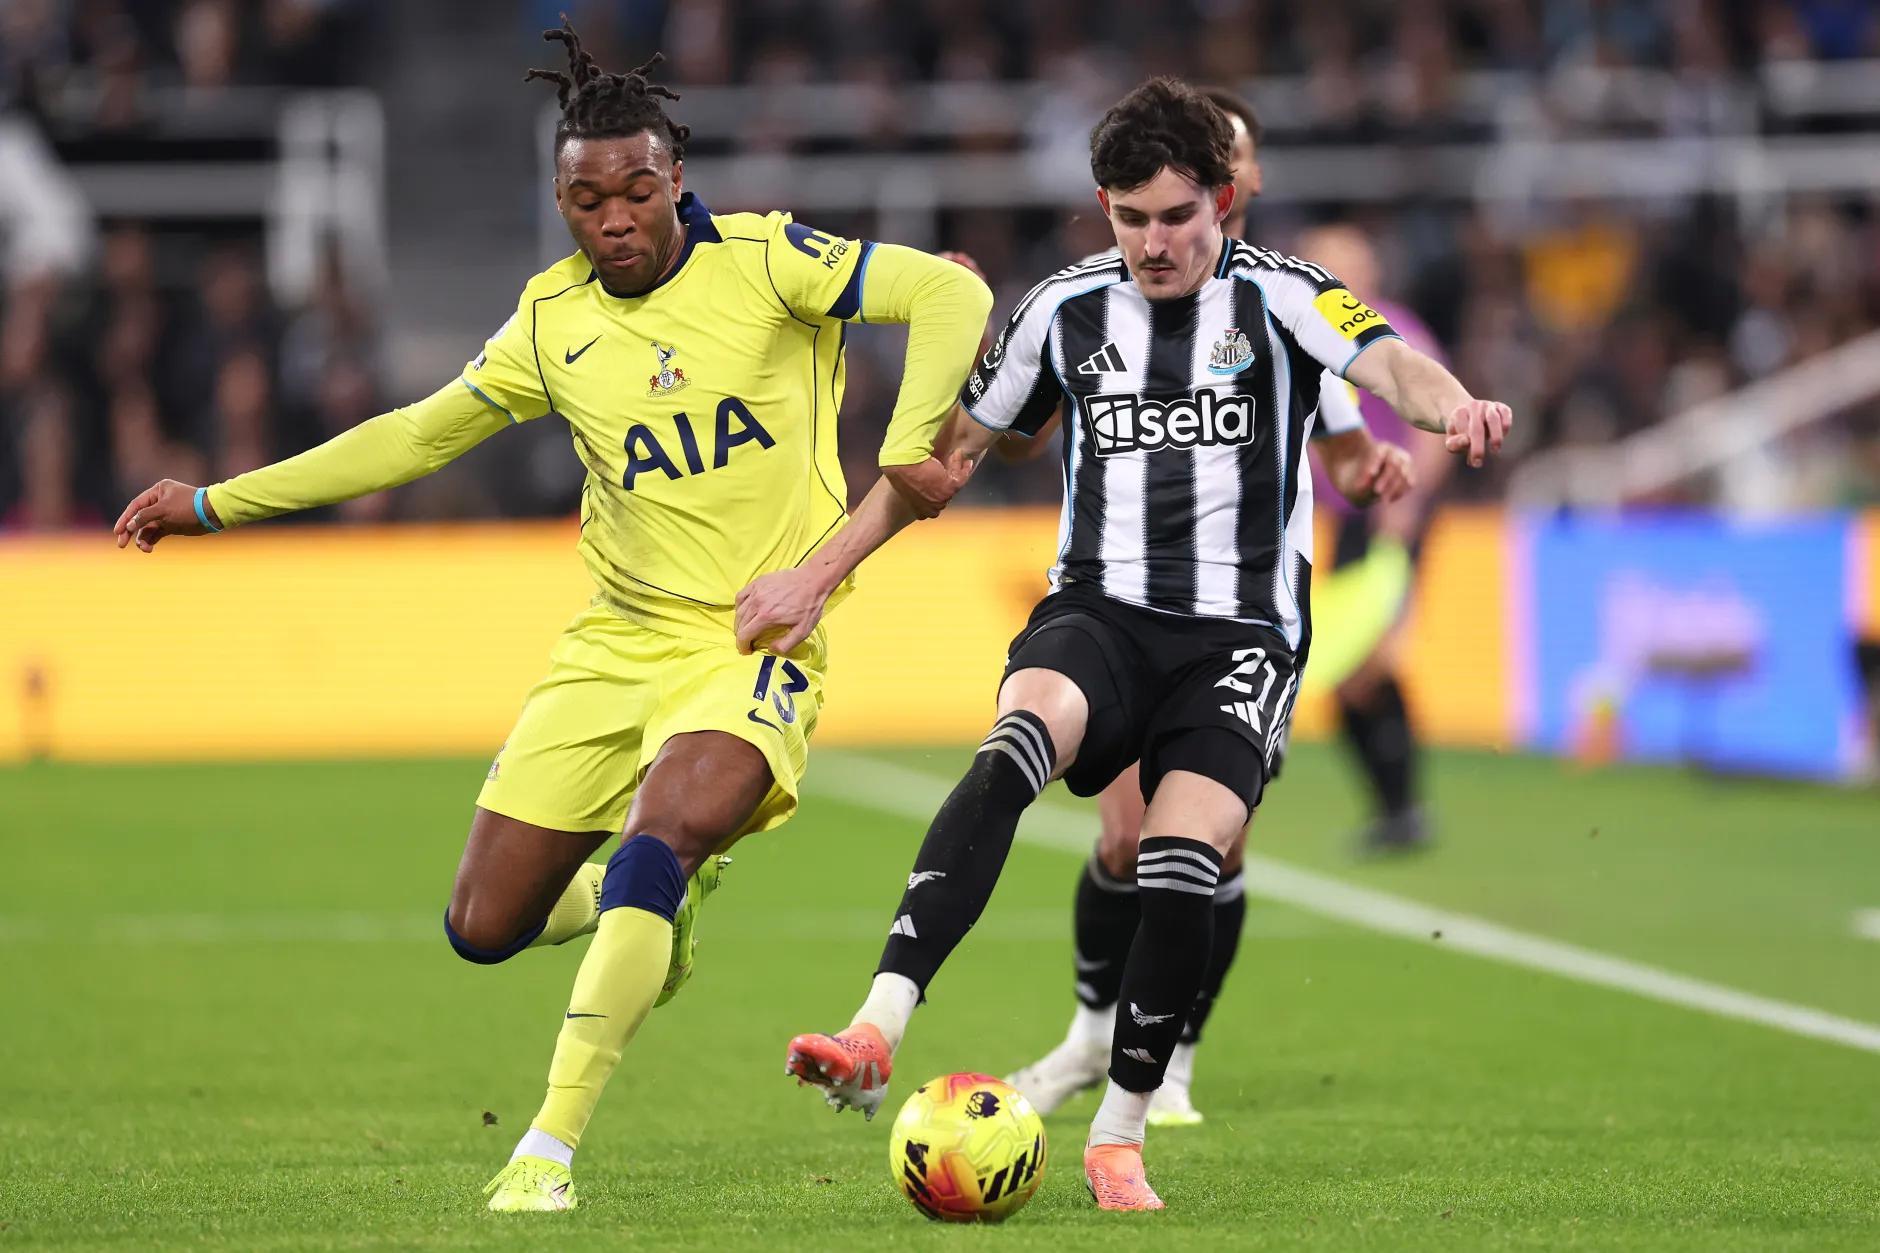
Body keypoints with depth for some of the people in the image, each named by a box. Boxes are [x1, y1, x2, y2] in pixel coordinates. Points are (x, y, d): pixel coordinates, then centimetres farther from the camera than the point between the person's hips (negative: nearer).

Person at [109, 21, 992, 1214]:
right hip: (618, 640, 5)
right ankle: (667, 903, 35)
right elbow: (420, 435, 15)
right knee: (485, 929, 3)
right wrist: (215, 504, 16)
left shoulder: (763, 261, -9)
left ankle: (552, 1149, -24)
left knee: (653, 851, -30)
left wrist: (907, 455, -25)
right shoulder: (553, 323, 4)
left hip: (755, 644, -5)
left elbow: (951, 293, -14)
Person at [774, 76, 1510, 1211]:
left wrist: (1453, 404, -43)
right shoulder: (1066, 309, 9)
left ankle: (1118, 1139, 1)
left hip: (1240, 638, -1)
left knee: (1183, 871, -21)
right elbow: (957, 446, 24)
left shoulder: (1275, 296, -1)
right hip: (1099, 614, 1)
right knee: (1016, 746, -31)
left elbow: (1388, 363, -23)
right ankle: (875, 1038, -45)